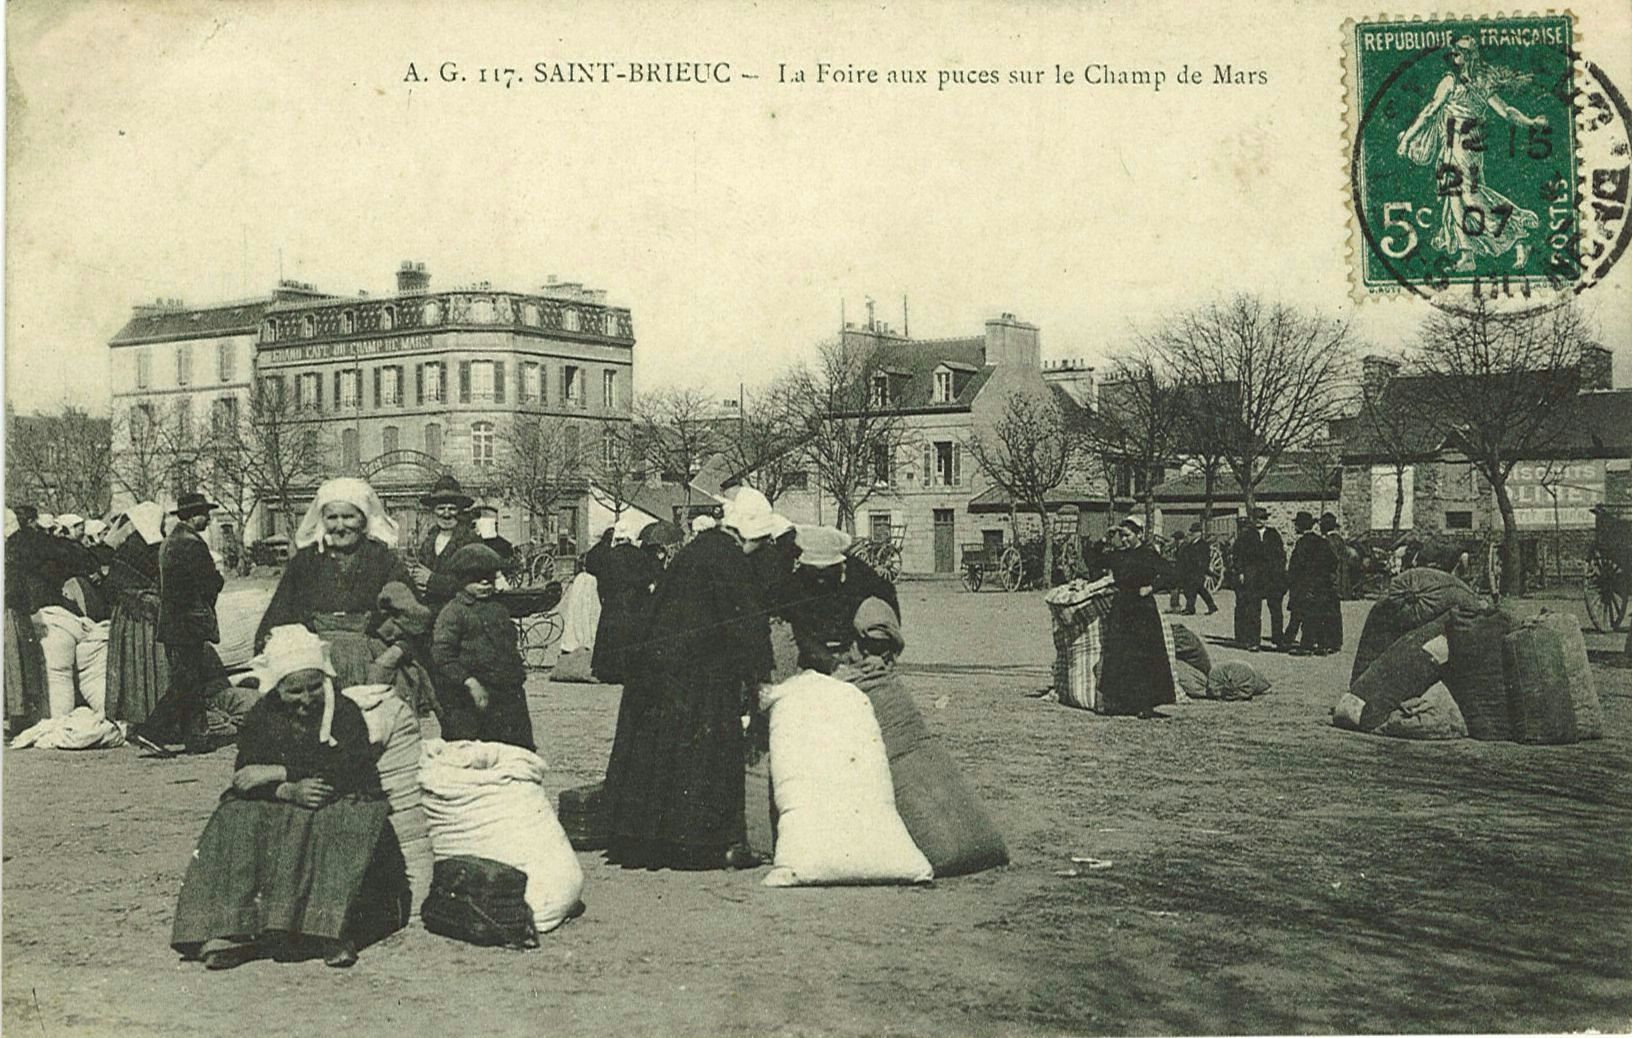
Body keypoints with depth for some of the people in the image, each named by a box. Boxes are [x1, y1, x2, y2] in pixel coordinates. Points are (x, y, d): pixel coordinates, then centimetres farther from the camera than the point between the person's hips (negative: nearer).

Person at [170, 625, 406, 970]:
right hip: (279, 810, 2)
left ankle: (333, 930, -40)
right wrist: (289, 791, -26)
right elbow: (244, 778, -6)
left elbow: (348, 774, -17)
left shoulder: (345, 713, -2)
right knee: (238, 821, -26)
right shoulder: (262, 716, 6)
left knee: (352, 822, -35)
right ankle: (232, 929, -37)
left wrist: (277, 772, -16)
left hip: (340, 804, -2)